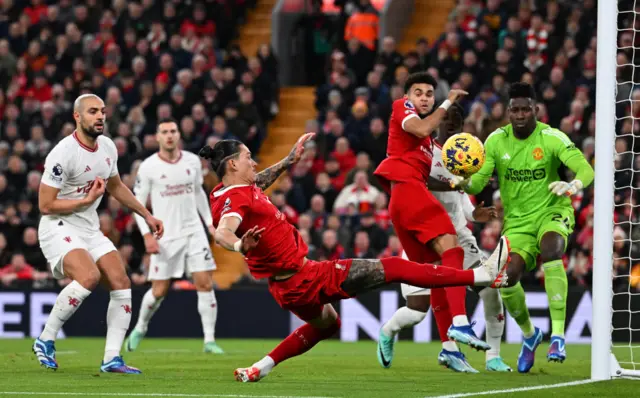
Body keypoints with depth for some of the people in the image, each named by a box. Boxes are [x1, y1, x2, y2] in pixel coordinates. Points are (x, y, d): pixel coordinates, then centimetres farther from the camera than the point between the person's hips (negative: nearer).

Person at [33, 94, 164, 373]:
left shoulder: (108, 148, 5)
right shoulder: (63, 154, -20)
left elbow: (116, 186, 24)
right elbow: (45, 205, -19)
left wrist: (146, 215, 24)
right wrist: (87, 200, -17)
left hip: (90, 229, 8)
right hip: (58, 227, -8)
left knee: (121, 283, -5)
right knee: (89, 276, -31)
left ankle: (111, 358, -2)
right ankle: (45, 340, -16)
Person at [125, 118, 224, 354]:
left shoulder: (192, 161, 4)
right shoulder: (148, 167, -7)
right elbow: (137, 203, -2)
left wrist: (209, 222, 14)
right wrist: (147, 235, -12)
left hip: (194, 231, 3)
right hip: (165, 237, -3)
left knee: (205, 284, -8)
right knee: (159, 291, 1)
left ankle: (209, 341, -3)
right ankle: (140, 329, 29)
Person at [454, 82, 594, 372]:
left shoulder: (552, 138, -13)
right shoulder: (496, 141, -3)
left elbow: (585, 169, -23)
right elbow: (477, 183, -6)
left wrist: (574, 185, -46)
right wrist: (463, 183, -31)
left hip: (552, 212, -3)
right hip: (517, 222, 3)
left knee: (550, 251, -37)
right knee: (507, 277, -20)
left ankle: (558, 335, -35)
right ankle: (529, 334, 11)